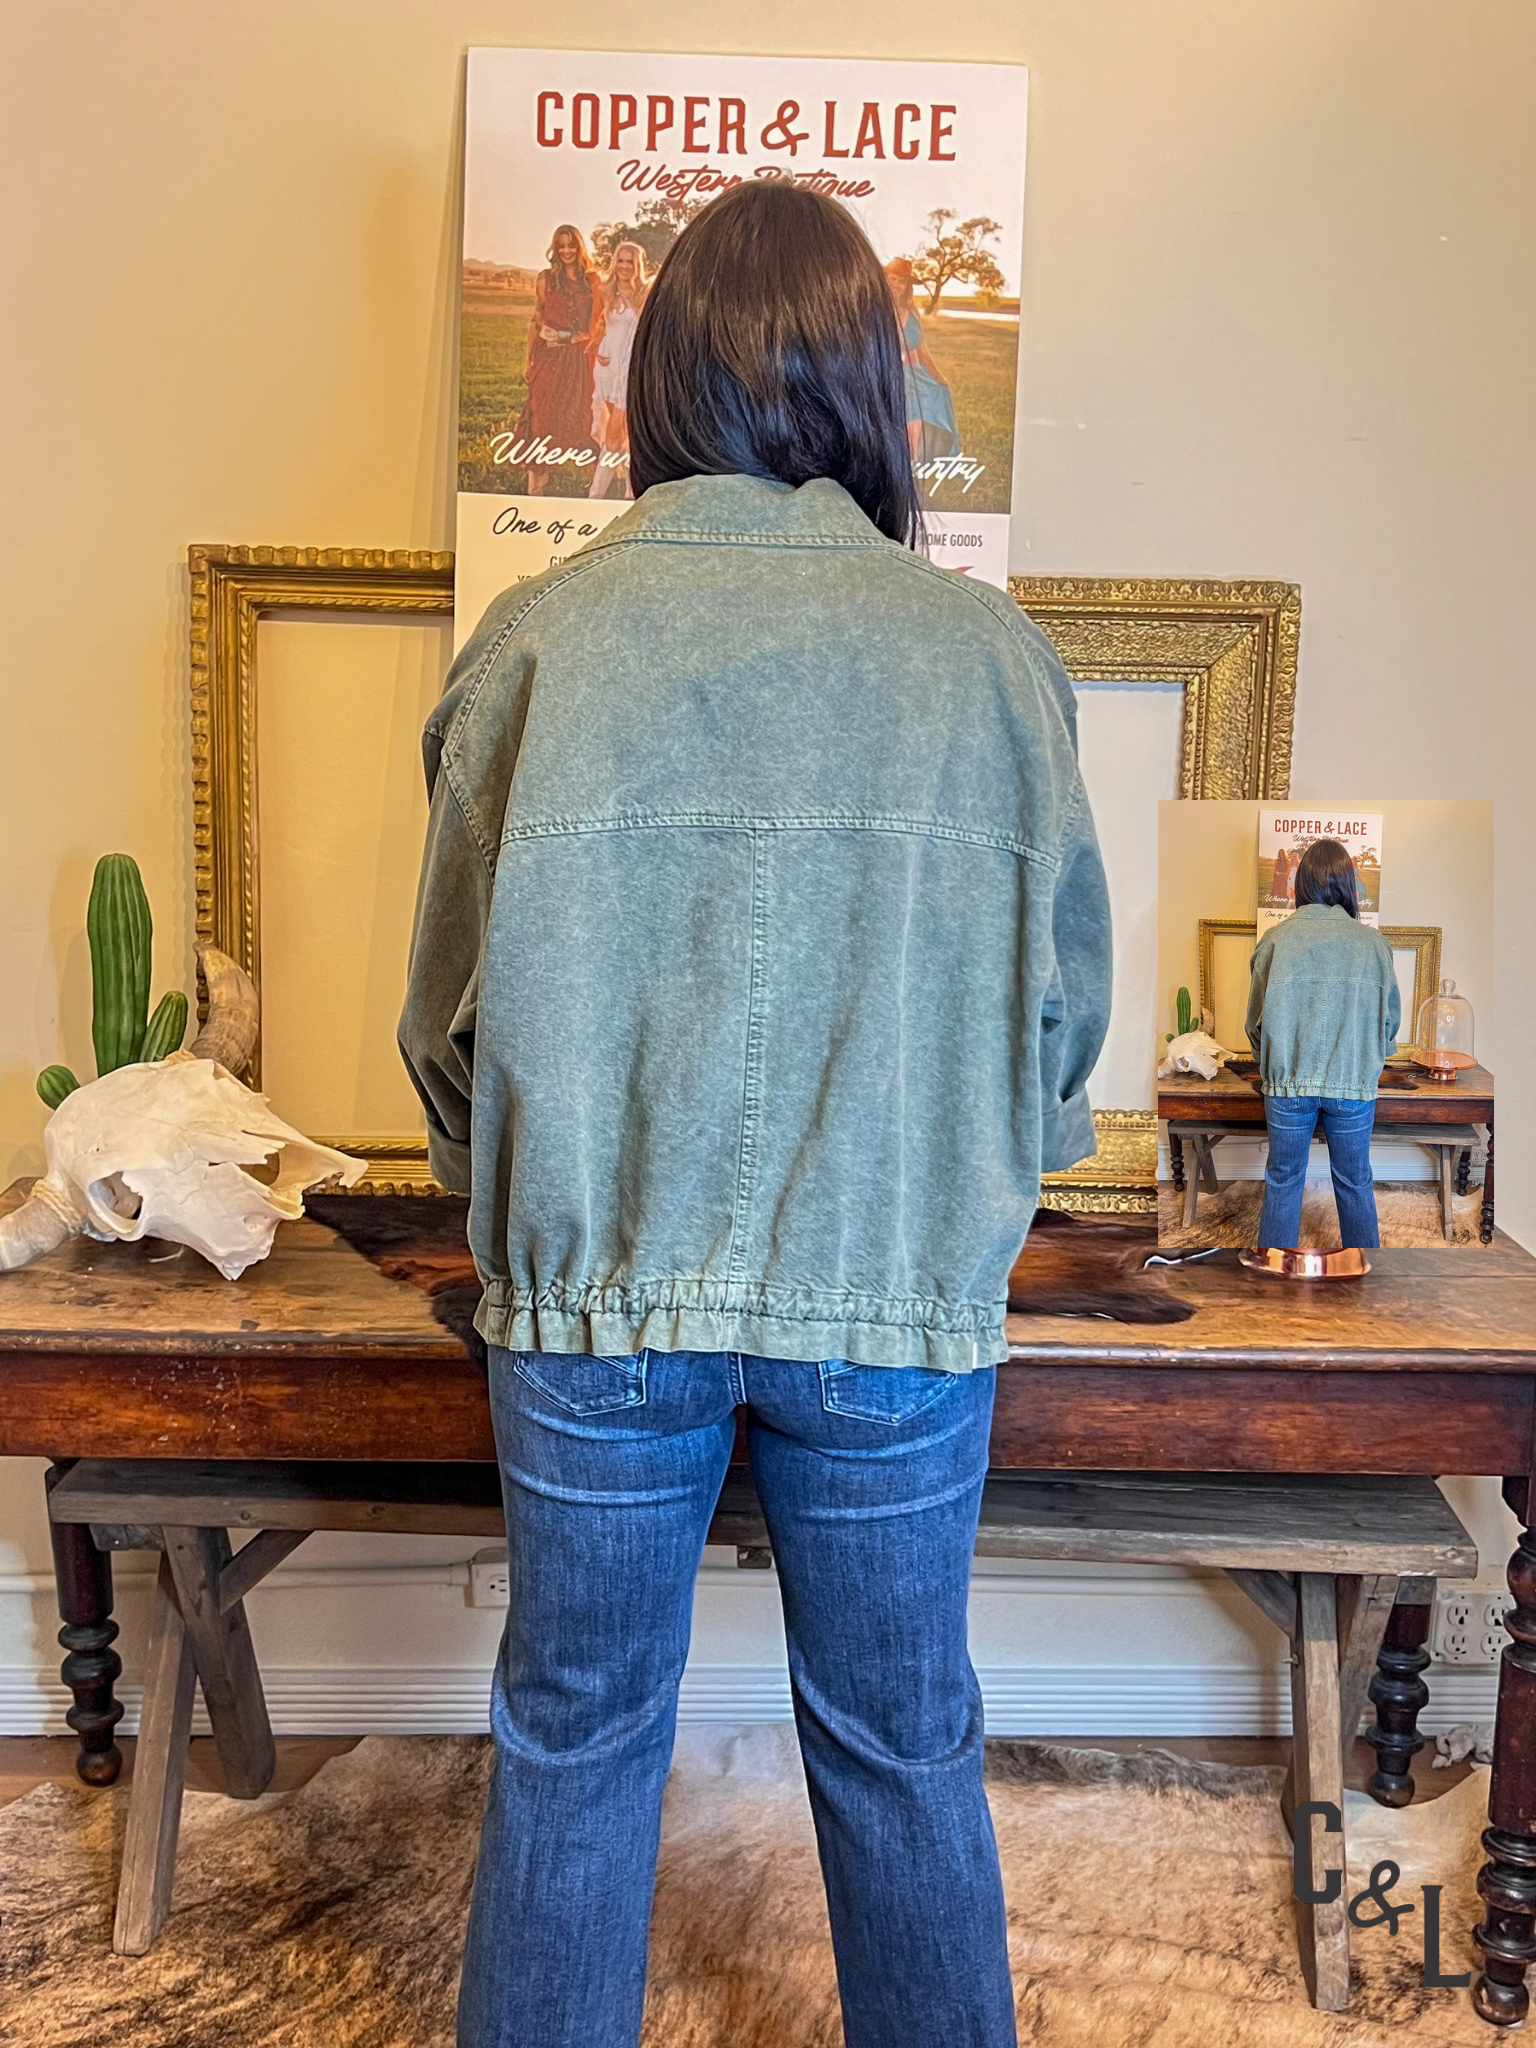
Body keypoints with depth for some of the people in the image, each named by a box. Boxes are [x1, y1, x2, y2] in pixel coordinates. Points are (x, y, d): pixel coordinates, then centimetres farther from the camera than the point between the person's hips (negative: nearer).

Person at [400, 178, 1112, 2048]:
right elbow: (1064, 998, 2)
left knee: (574, 1741, 18)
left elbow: (459, 1004, -2)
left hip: (598, 1283, 0)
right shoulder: (987, 650, -4)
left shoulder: (540, 636, -6)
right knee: (903, 1749, 19)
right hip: (901, 1290, 1)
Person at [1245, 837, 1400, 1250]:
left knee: (1283, 1181, 12)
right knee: (1355, 1182, 16)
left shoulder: (1275, 940, -8)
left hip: (1287, 1081, 0)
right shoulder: (1372, 942, -6)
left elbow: (1257, 1020, -2)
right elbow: (1391, 1019, 2)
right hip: (1354, 1083, 1)